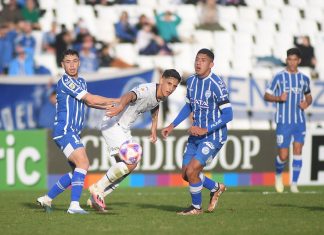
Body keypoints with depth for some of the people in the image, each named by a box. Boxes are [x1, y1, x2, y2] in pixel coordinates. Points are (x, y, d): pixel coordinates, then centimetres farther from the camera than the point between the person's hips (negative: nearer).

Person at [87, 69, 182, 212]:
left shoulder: (160, 96, 2)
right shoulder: (147, 90, -26)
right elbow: (129, 96, -46)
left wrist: (154, 130, 22)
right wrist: (120, 106, -68)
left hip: (124, 129, 10)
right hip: (113, 125, -10)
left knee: (126, 166, 12)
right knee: (131, 163, -20)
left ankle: (96, 199, 20)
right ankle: (98, 188, -6)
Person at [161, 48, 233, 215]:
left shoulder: (217, 85, -19)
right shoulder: (191, 81, 4)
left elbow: (228, 115, -20)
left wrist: (205, 130, -23)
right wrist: (172, 126, 14)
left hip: (213, 137, -8)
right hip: (195, 134, 8)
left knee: (191, 171, -15)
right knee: (186, 174, 9)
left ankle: (196, 207, 9)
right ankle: (216, 188, 35)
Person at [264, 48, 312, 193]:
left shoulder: (304, 78, 10)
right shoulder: (279, 77, -1)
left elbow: (308, 96, 24)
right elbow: (267, 96, 2)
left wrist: (307, 103, 1)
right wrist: (279, 98, -17)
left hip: (300, 121, 3)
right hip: (283, 122, -3)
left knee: (297, 151, -6)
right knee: (283, 156, -6)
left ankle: (294, 184, 2)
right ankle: (278, 174, 26)